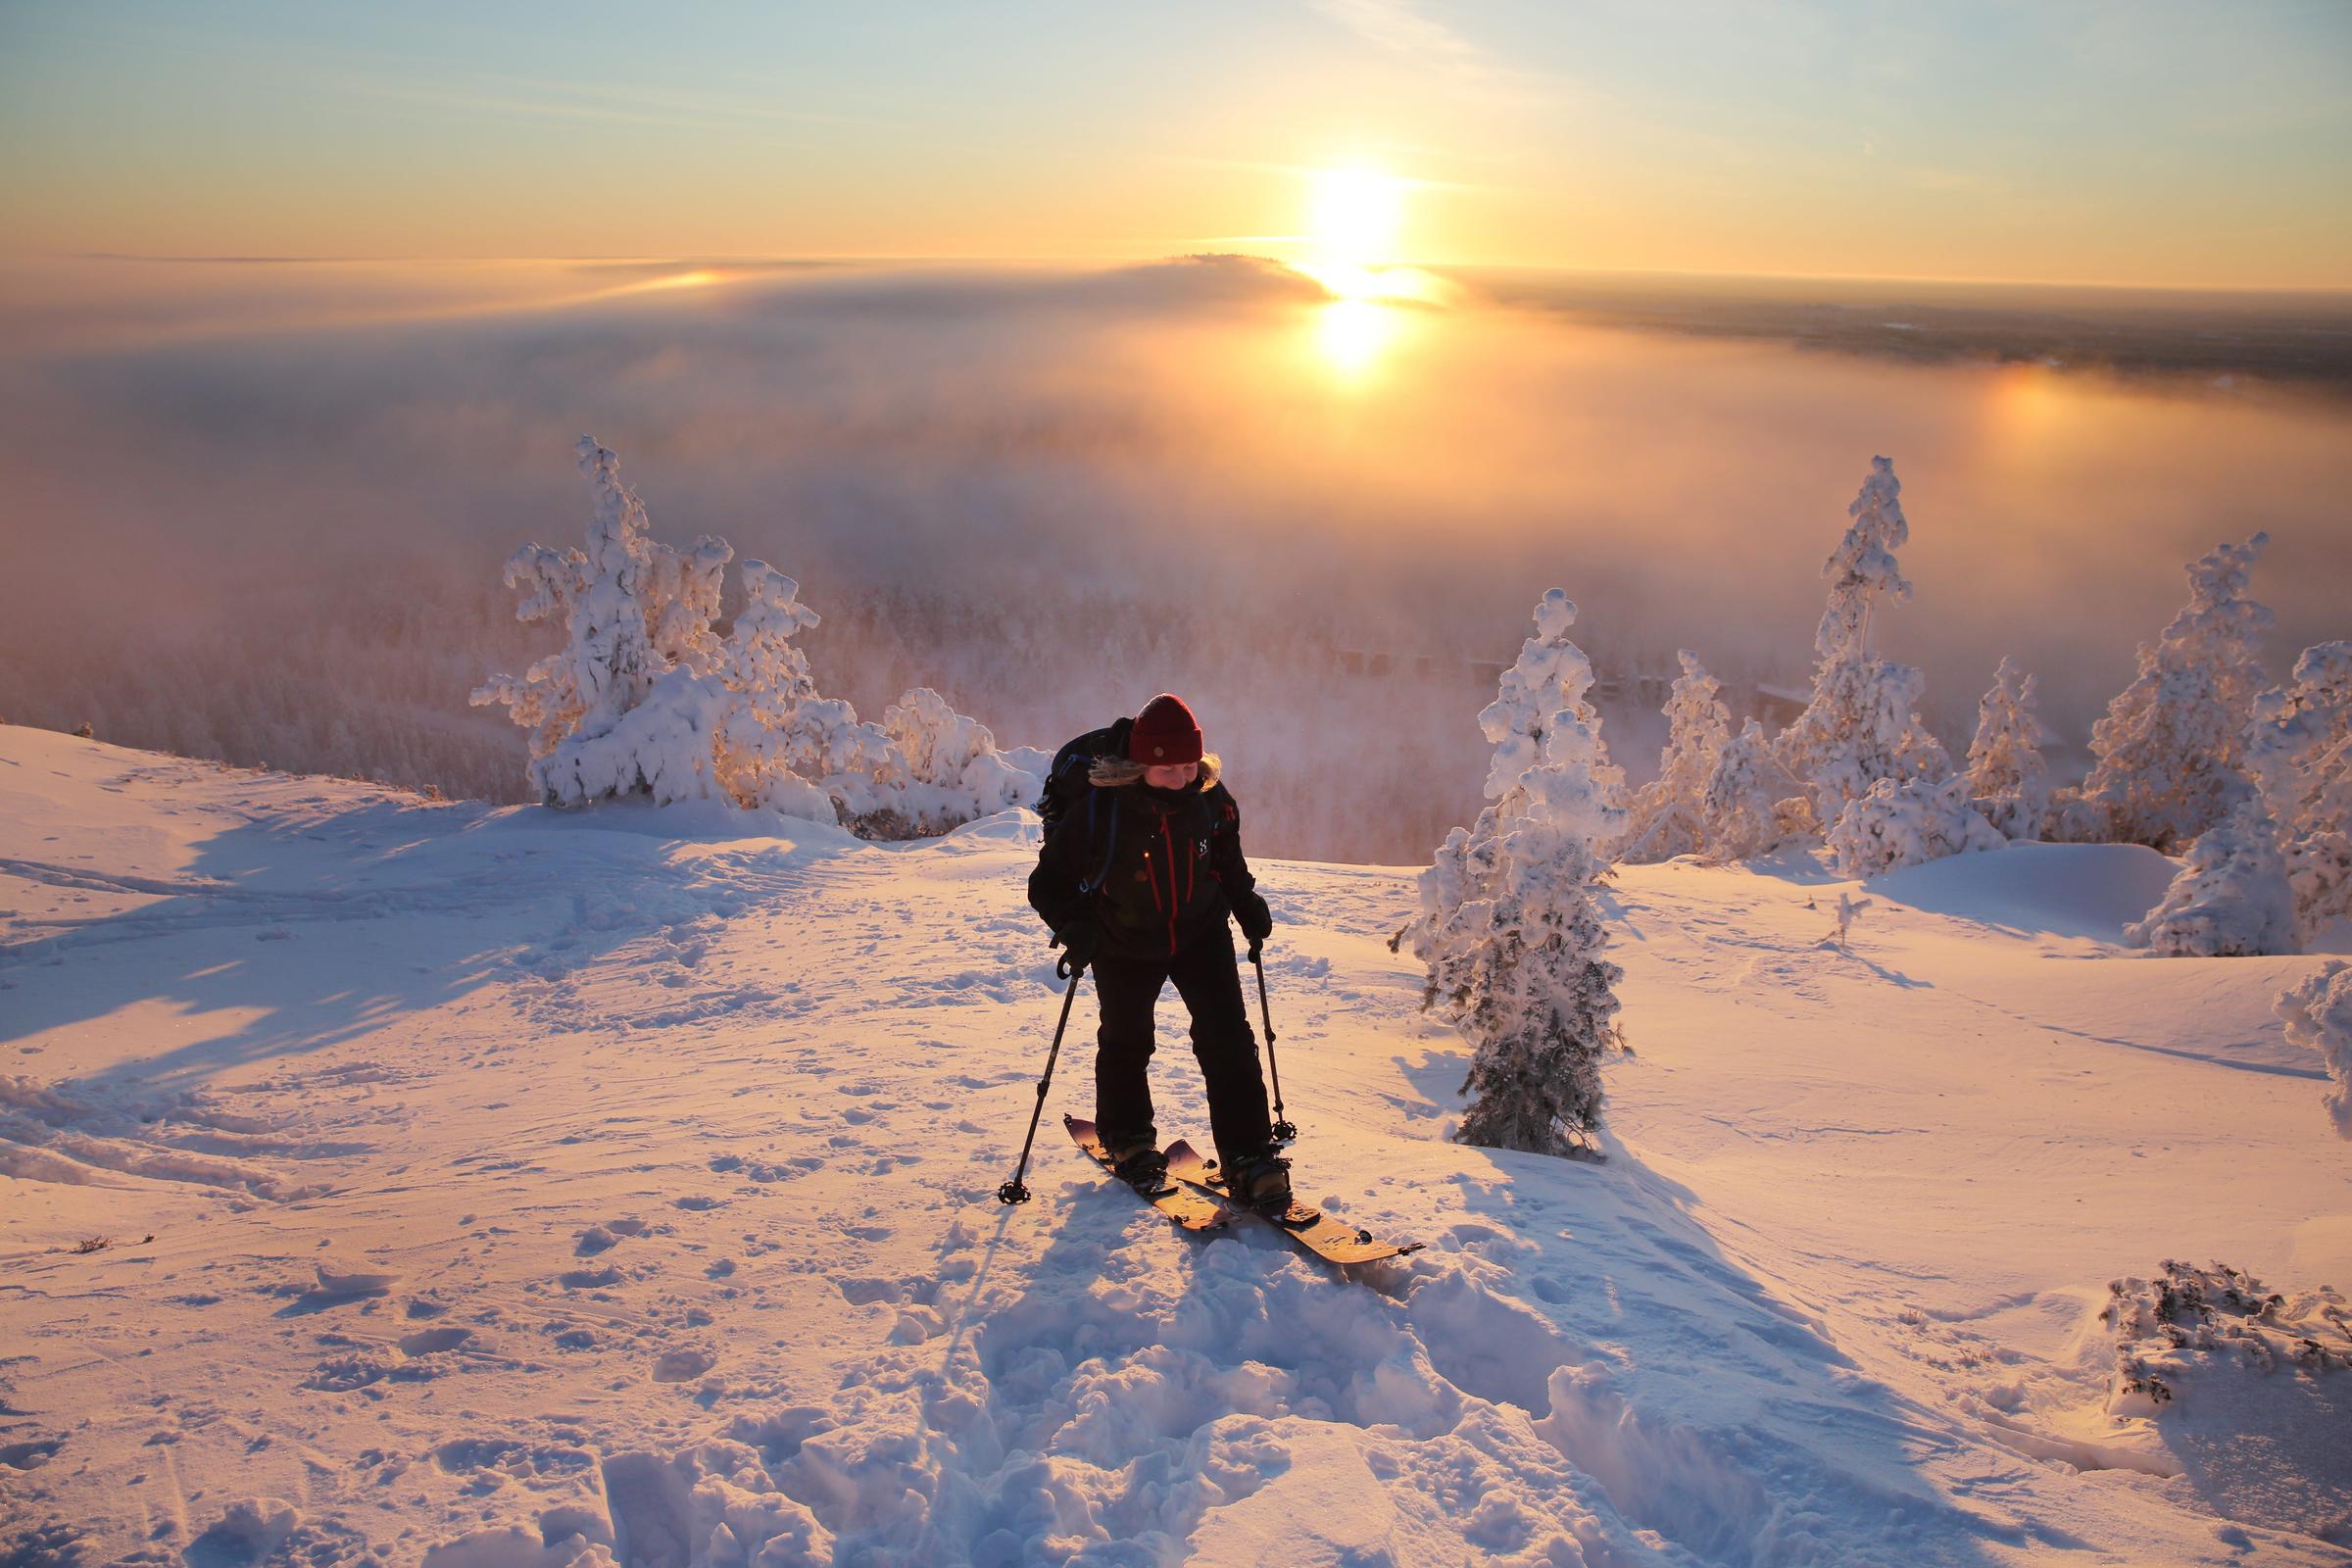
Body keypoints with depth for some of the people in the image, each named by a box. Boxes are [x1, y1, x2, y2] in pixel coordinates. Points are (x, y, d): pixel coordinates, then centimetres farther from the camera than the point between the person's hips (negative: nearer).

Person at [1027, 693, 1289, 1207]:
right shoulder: (1094, 809, -27)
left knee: (1228, 1039, -7)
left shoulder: (1211, 798, -14)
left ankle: (1249, 1157, 0)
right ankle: (1127, 1137, 41)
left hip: (1200, 930, 2)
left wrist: (1247, 903, 1)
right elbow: (1050, 881, -17)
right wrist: (1074, 925, -32)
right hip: (1124, 943, -2)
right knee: (1126, 1042, 14)